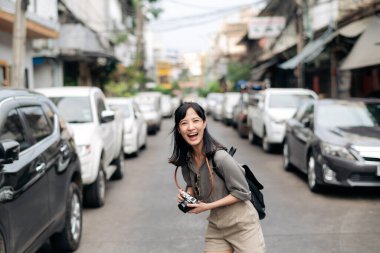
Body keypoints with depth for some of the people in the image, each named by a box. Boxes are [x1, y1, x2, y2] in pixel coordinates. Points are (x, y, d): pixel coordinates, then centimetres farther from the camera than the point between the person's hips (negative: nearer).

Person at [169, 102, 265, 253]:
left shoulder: (220, 157, -24)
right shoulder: (186, 159, -4)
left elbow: (242, 193, -17)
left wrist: (208, 206, -19)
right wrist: (186, 195, -8)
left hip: (243, 226, -6)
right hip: (216, 228, 6)